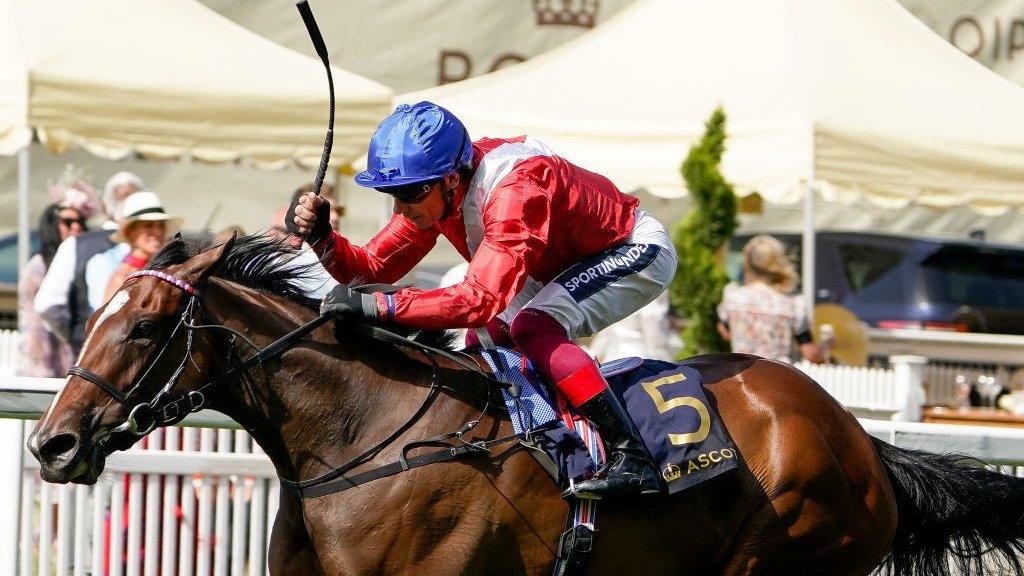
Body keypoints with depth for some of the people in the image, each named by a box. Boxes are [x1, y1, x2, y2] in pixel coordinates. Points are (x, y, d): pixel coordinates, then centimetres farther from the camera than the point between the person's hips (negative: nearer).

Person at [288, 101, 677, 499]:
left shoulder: (517, 189, -38)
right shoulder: (433, 189, -12)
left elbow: (482, 299, -47)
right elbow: (372, 267, -8)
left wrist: (377, 306, -53)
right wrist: (320, 236, -28)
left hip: (639, 253, -9)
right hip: (569, 263, 9)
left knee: (534, 328, -28)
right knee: (484, 341, -1)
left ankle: (632, 456, -30)